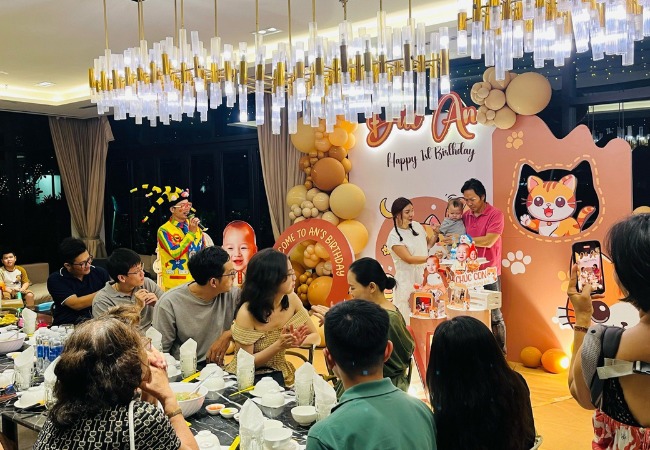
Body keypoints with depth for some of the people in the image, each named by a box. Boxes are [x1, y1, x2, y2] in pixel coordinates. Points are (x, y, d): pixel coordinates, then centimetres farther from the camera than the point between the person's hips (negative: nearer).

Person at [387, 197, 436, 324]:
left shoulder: (417, 226, 6)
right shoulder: (394, 236, -12)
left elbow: (427, 244, 22)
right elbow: (409, 259, -17)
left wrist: (435, 234, 4)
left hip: (424, 277, 5)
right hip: (407, 280, -5)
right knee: (409, 320, -1)